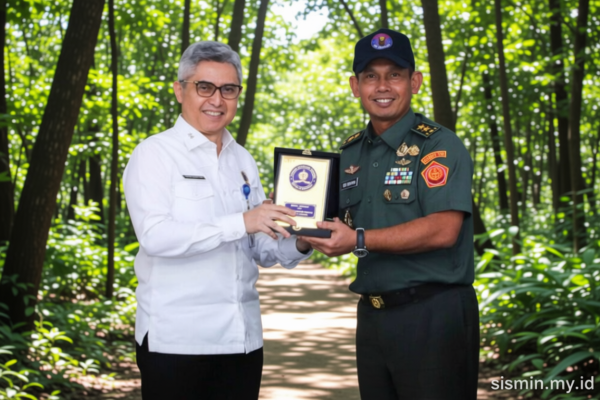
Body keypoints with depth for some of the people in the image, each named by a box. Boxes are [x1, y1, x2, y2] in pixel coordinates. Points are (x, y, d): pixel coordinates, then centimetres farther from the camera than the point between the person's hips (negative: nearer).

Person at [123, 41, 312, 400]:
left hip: (243, 337, 6)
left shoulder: (243, 161, 14)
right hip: (177, 339, -5)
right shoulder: (155, 154, -4)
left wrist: (298, 245, -8)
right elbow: (154, 235, -18)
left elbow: (261, 248, 13)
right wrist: (240, 223, -25)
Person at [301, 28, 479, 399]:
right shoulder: (351, 152, 12)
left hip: (433, 315, -7)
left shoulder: (439, 146, -10)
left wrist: (360, 241, -23)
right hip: (372, 314, 7)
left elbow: (443, 230, -22)